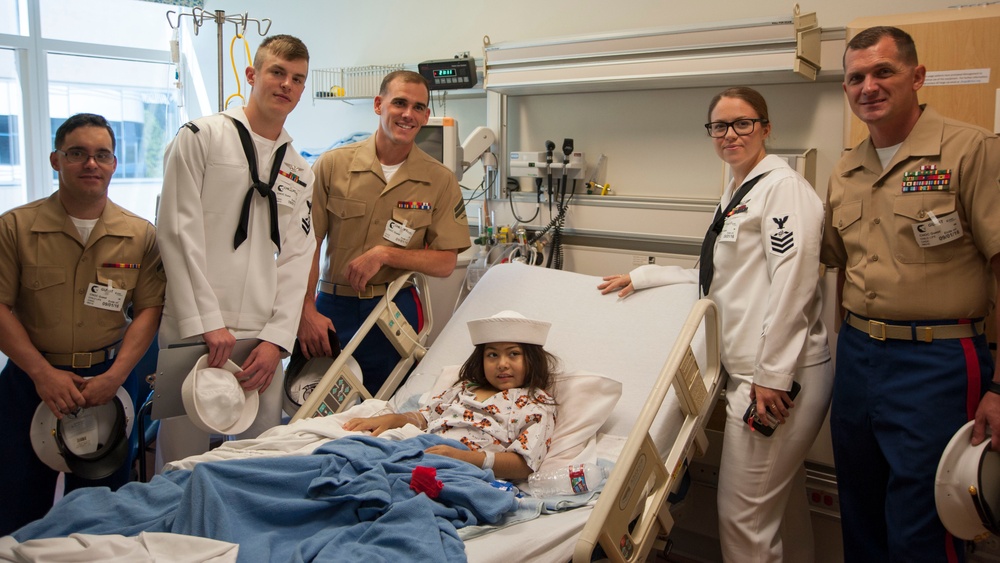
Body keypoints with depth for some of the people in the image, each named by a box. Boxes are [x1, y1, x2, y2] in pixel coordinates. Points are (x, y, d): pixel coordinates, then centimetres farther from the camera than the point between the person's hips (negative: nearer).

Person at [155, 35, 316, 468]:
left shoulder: (299, 172, 16)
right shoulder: (201, 137, 3)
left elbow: (296, 259, 9)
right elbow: (179, 233, -5)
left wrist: (277, 338, -3)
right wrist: (207, 322, -11)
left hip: (263, 338, 4)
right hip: (194, 331, -4)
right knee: (184, 461, 0)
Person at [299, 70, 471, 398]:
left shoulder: (440, 180, -1)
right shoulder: (333, 165, -2)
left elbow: (445, 263, -2)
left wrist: (385, 254, -14)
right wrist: (307, 311, -11)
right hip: (332, 307, 0)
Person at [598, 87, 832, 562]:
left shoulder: (782, 187, -10)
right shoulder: (736, 193, 20)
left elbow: (793, 285, -17)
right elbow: (716, 279, 24)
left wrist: (772, 375, -20)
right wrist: (641, 277, 19)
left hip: (779, 373, -9)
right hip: (753, 370, 10)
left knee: (742, 512, -3)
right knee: (781, 502, 19)